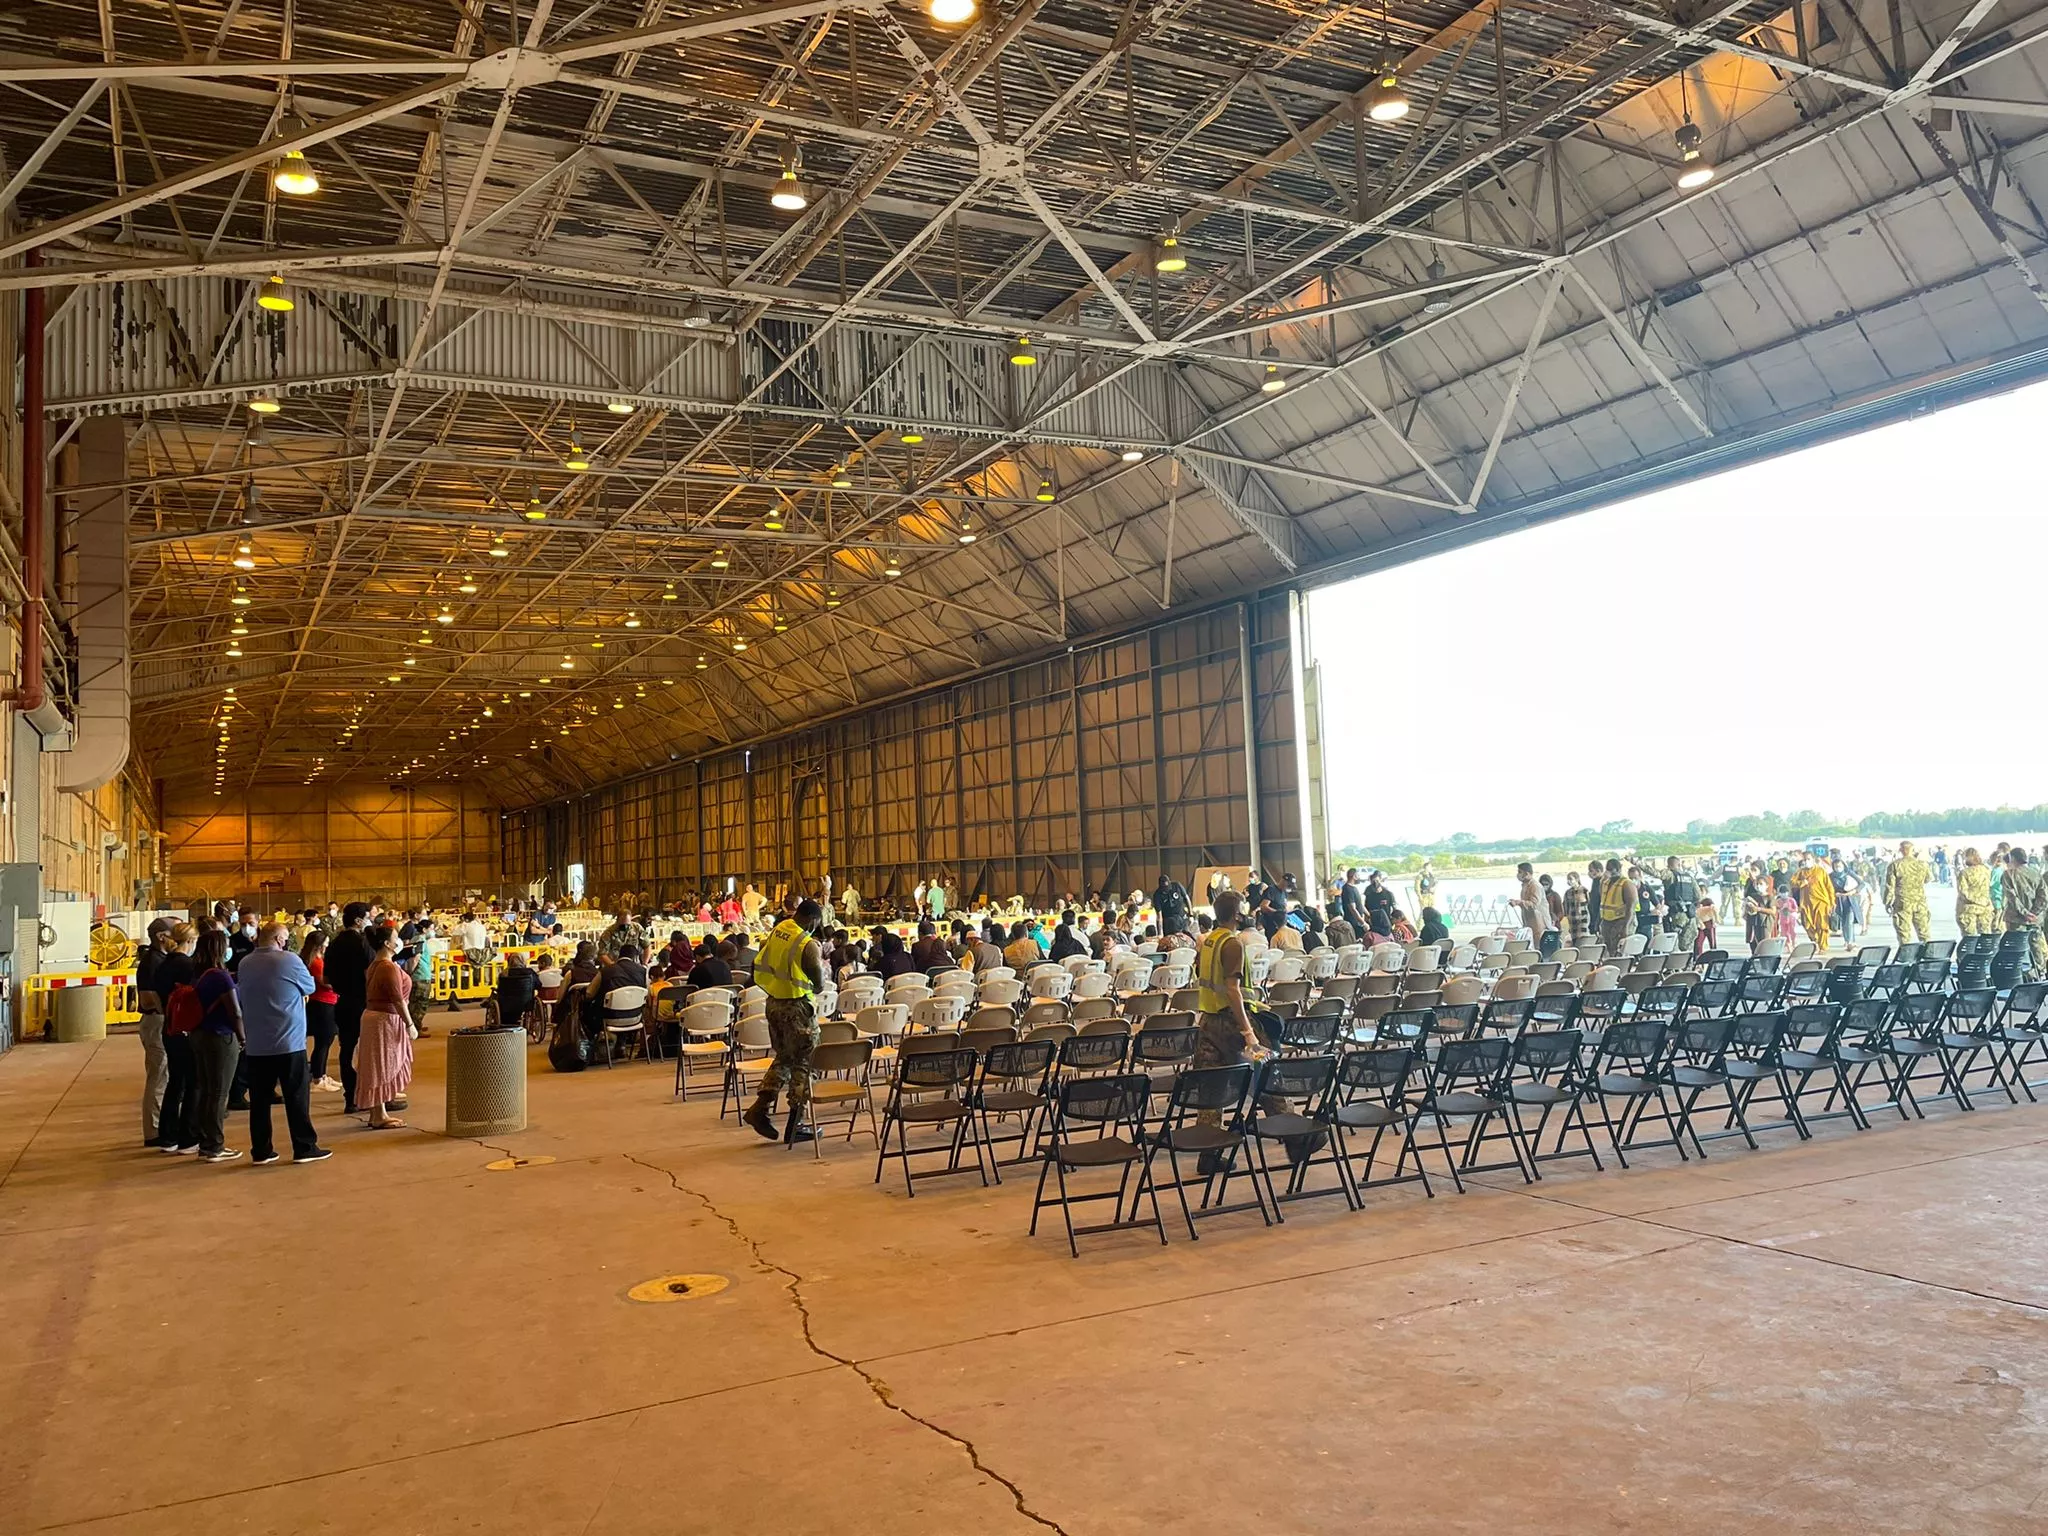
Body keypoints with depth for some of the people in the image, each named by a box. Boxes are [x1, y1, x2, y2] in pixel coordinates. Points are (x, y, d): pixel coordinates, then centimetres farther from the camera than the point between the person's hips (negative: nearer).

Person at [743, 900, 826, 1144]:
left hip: (773, 1002, 7)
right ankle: (794, 1126, 9)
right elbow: (818, 985, -13)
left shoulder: (777, 930, 1)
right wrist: (822, 966, 6)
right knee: (803, 1064, 4)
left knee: (783, 1058, 22)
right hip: (797, 1007, -7)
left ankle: (759, 1108, 14)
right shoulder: (808, 945, -19)